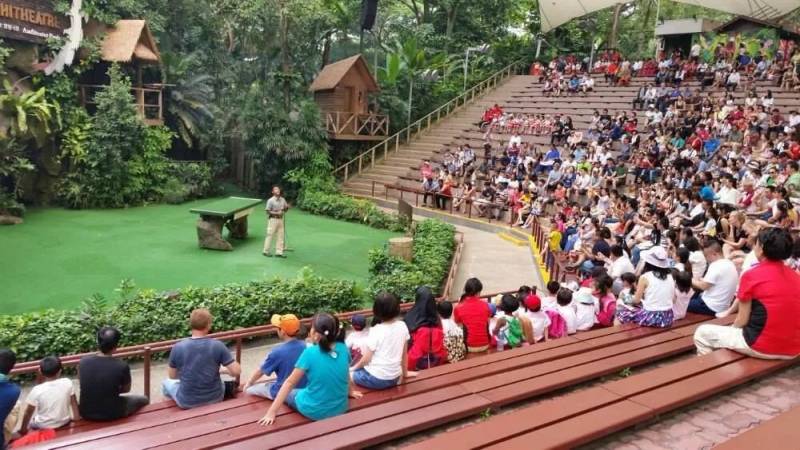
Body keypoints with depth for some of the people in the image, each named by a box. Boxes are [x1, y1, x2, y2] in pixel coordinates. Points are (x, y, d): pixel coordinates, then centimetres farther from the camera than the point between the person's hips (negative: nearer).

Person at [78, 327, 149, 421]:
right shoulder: (122, 366, -22)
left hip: (86, 413, 4)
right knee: (144, 400, 24)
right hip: (111, 415, -4)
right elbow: (126, 389, -3)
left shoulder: (83, 361, -13)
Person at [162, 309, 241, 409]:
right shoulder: (218, 346, -16)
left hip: (187, 403, 0)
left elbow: (172, 376, 0)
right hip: (215, 399, 0)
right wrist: (222, 370, 6)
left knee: (166, 383, 30)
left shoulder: (178, 347, -14)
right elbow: (236, 371, -15)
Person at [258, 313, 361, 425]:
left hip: (314, 412, -4)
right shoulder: (343, 348, -9)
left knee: (288, 393, 24)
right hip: (340, 409, 4)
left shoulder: (310, 353, -21)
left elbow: (290, 382, -15)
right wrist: (351, 391, 30)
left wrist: (272, 412, -9)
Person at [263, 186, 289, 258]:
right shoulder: (270, 200, -9)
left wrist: (286, 207, -5)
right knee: (270, 235, -2)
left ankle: (279, 252, 10)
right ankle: (266, 251, 8)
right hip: (273, 219, -6)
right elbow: (268, 211, -10)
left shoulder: (282, 199, 10)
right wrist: (277, 213, -20)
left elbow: (285, 209, 18)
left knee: (280, 236, 5)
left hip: (280, 219, 6)